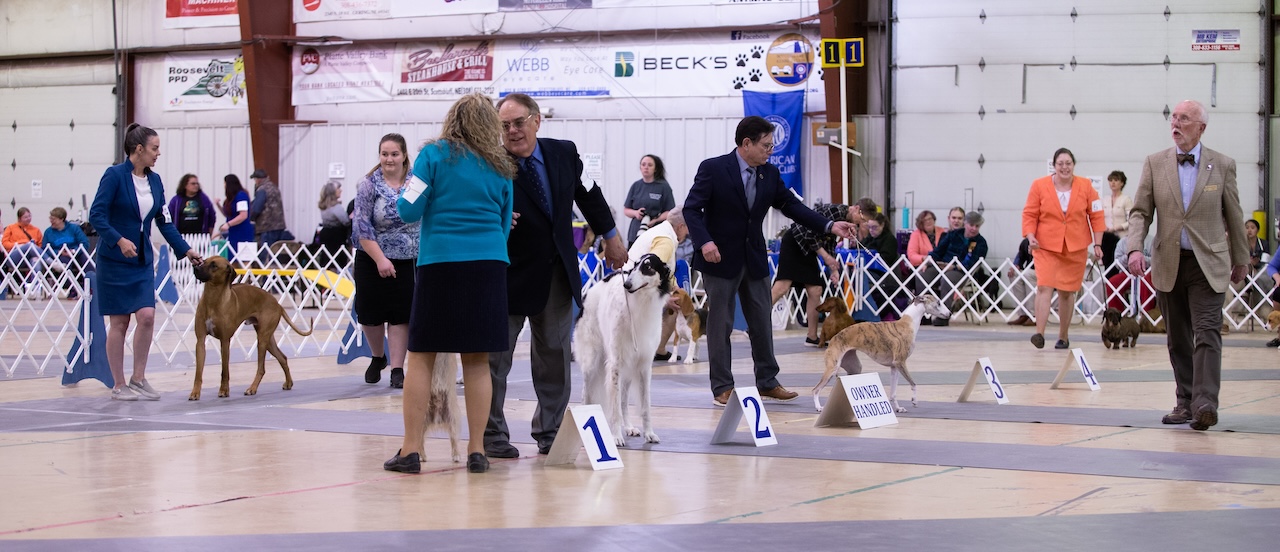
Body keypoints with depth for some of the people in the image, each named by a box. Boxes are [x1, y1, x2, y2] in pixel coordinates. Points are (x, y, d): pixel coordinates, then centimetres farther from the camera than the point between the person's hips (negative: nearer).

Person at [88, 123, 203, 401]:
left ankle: (138, 379, 6)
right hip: (114, 260, -5)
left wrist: (186, 249, 7)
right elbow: (96, 215, -16)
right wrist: (119, 240, -28)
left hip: (143, 260, 5)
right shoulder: (115, 175, -11)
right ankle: (119, 385, 9)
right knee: (119, 322, 0)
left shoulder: (154, 180, 7)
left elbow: (164, 221, 13)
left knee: (147, 316, -7)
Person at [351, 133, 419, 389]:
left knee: (400, 315, -1)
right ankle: (378, 358, 31)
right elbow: (361, 227, -12)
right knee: (372, 314, 6)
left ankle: (397, 370, 3)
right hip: (374, 260, -1)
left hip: (408, 262, 1)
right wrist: (380, 259, -20)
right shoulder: (369, 185, -8)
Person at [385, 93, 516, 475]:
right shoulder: (500, 167, 11)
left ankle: (411, 448, -1)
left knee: (421, 355, 3)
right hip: (489, 264, 3)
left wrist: (401, 199, 18)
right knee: (477, 360, 6)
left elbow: (409, 211, -3)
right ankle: (476, 450, 5)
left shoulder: (434, 155, 0)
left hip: (440, 263, -3)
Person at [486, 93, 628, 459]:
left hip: (558, 273, 5)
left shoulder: (564, 153, -1)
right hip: (509, 274, -5)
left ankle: (550, 432, 22)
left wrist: (610, 237, 24)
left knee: (554, 353, 12)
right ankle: (491, 435, 8)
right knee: (495, 354, -2)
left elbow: (588, 195, 15)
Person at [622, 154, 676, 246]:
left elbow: (670, 212, -3)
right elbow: (626, 210, 16)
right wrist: (635, 213, -6)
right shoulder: (636, 186, 12)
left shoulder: (663, 187, 0)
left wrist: (655, 220, -18)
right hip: (636, 233, 4)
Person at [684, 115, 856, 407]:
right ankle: (722, 388, 7)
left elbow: (791, 205, 4)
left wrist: (829, 226, -7)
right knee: (720, 324, 0)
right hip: (720, 260, -6)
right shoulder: (713, 169, -12)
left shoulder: (770, 174, 4)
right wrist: (704, 241, -27)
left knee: (762, 323, 9)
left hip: (755, 259, 6)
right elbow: (692, 208, -12)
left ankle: (767, 382, 19)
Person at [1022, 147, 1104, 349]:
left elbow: (1096, 216, 5)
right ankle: (1039, 334, -21)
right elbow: (1029, 214, -1)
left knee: (1067, 292, 8)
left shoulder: (1085, 186, 2)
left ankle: (1063, 337, 19)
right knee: (1044, 287, -16)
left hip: (1075, 249, 2)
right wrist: (1030, 237, -16)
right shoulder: (1039, 186, -3)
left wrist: (1097, 244, 1)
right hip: (1046, 246, -2)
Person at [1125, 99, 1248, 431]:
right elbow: (1140, 212, 3)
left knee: (1207, 334, -13)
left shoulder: (1222, 166, 1)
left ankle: (1205, 406, -21)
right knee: (1178, 339, 9)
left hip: (1208, 264, -2)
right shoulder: (1155, 163, 4)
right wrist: (1135, 248, -14)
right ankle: (1185, 402, 17)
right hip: (1168, 264, 2)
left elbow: (1234, 216, 8)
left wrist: (1241, 259, 15)